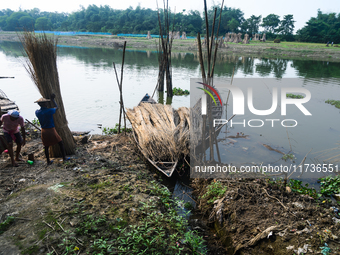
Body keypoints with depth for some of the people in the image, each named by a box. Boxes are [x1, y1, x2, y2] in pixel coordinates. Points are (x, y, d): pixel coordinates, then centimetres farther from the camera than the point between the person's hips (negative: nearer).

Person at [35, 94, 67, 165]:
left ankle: (48, 161, 25)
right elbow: (56, 107, 3)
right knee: (60, 143, 13)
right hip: (51, 130, -5)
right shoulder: (50, 111, -18)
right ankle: (64, 158, 17)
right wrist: (53, 99, 11)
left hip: (44, 131, 5)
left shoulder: (37, 112, -4)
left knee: (46, 147, 17)